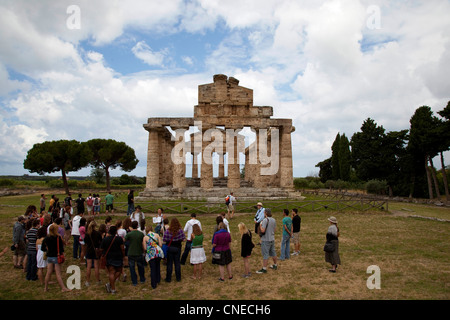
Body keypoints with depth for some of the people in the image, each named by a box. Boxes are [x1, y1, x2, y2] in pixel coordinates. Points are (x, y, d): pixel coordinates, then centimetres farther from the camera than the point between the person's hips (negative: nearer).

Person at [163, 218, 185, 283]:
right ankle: (178, 278, 23)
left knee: (169, 263, 10)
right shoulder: (180, 230, -13)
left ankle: (168, 278, 19)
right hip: (177, 248, 2)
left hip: (170, 248, -2)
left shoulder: (168, 231, -18)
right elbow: (183, 239, -9)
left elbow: (164, 240, -14)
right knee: (177, 263, 14)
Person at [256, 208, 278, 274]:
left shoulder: (265, 220, -19)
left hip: (266, 240, -7)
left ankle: (264, 269, 0)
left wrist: (261, 225, -8)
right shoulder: (274, 220, 5)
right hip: (272, 239, 8)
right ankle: (275, 265, 33)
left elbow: (263, 230, -23)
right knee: (273, 253, 20)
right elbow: (274, 230, 12)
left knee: (265, 254, -3)